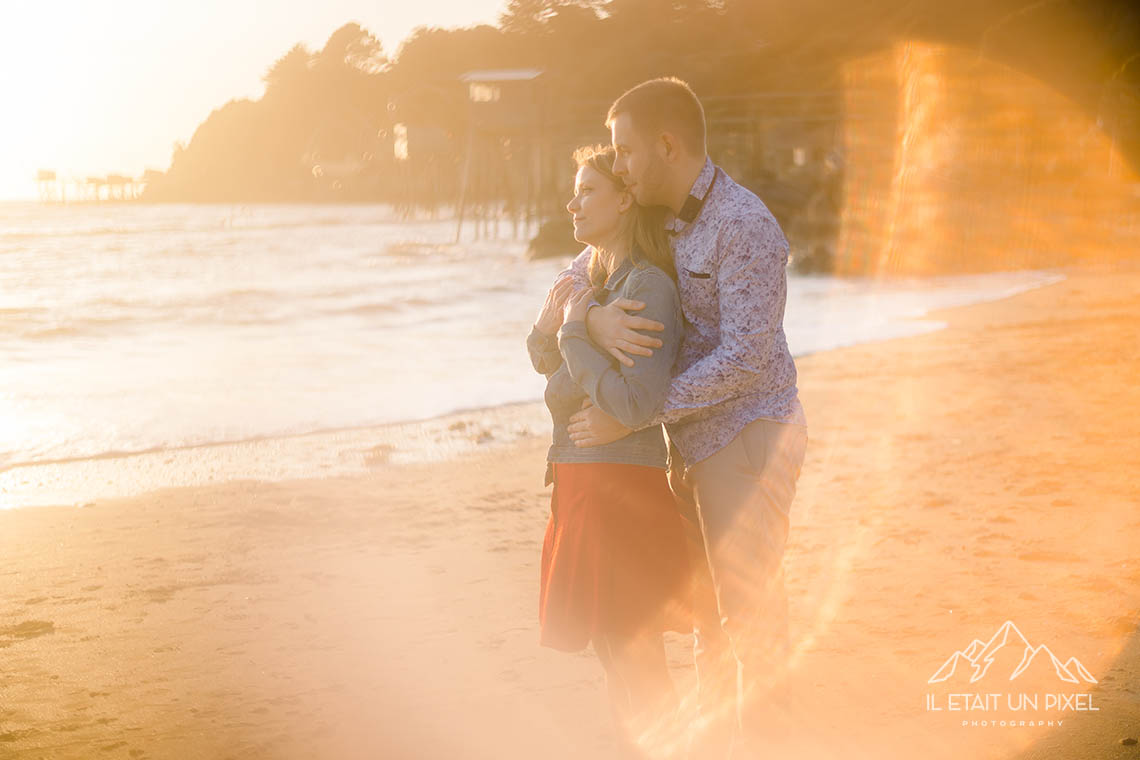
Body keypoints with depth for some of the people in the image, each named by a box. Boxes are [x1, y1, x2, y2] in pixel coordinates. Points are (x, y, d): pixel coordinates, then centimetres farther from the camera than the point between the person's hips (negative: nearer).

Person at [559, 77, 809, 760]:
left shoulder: (744, 225, -19)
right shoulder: (660, 221, 7)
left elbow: (745, 358, -25)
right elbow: (576, 276, 10)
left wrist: (630, 416, -24)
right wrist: (595, 318, -17)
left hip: (746, 434, -8)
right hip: (693, 441, 8)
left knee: (751, 613, -1)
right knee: (707, 608, 16)